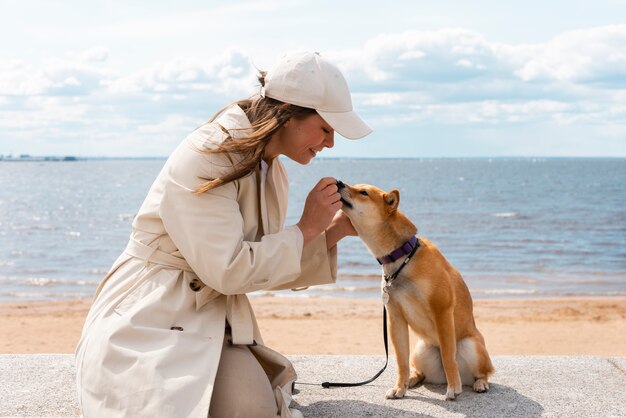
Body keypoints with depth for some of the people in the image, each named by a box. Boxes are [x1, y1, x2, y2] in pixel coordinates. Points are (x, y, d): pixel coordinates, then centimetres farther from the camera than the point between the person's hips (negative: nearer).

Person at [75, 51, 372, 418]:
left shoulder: (270, 169, 8)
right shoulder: (207, 158, -19)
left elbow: (271, 264, 12)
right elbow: (228, 270, -22)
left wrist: (333, 232, -1)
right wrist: (307, 228, -13)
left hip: (213, 319, 7)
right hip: (149, 319, -7)